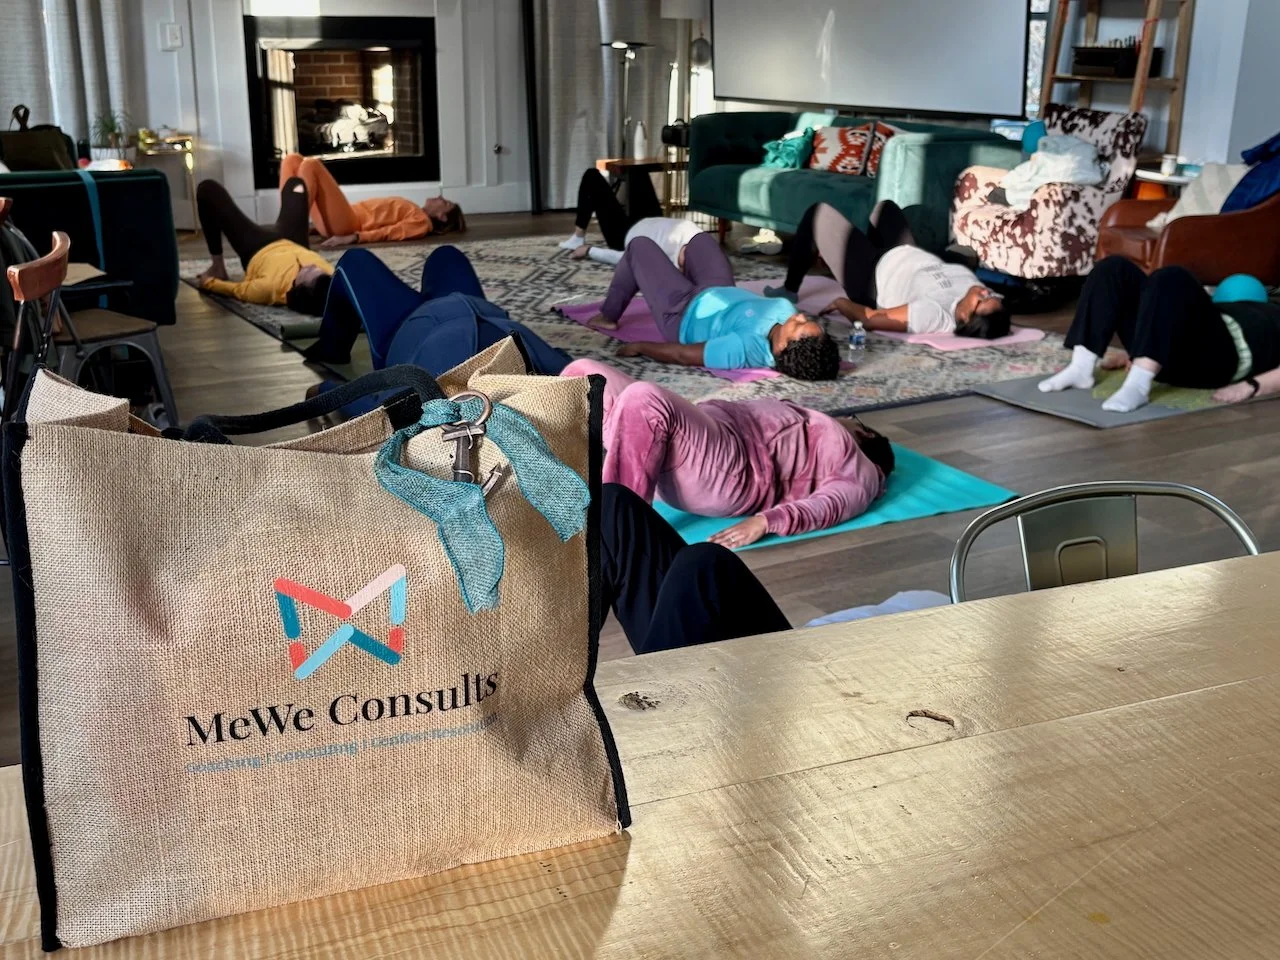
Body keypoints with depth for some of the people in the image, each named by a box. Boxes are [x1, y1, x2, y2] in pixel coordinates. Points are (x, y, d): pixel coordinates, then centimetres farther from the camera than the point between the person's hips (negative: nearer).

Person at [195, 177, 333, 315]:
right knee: (295, 183, 26)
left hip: (257, 252, -4)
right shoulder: (330, 277, -41)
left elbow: (236, 290, -26)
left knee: (208, 188, 2)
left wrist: (207, 282, -12)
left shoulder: (273, 286, -49)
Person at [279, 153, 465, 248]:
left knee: (310, 165, -22)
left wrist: (352, 238, -29)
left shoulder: (422, 221, 1)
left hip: (346, 224, -9)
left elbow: (389, 233, -14)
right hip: (341, 220, 9)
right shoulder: (413, 213, 27)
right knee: (292, 160, 2)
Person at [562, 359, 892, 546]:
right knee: (582, 375, -5)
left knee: (644, 399, -35)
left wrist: (766, 521, -26)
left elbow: (832, 504, -6)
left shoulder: (859, 471, 14)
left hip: (729, 469, -9)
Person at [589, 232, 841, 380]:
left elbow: (681, 354, -35)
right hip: (722, 295, 6)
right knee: (701, 239, 27)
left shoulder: (747, 348, -49)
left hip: (685, 314, -6)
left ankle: (608, 316, 34)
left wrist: (639, 346, -21)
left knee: (639, 245, 10)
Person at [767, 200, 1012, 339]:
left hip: (873, 279, -7)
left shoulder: (936, 314, -45)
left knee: (819, 212, 3)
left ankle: (788, 291, 27)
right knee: (886, 206, 28)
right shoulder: (984, 299, -26)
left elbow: (870, 319, -33)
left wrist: (841, 303, -17)